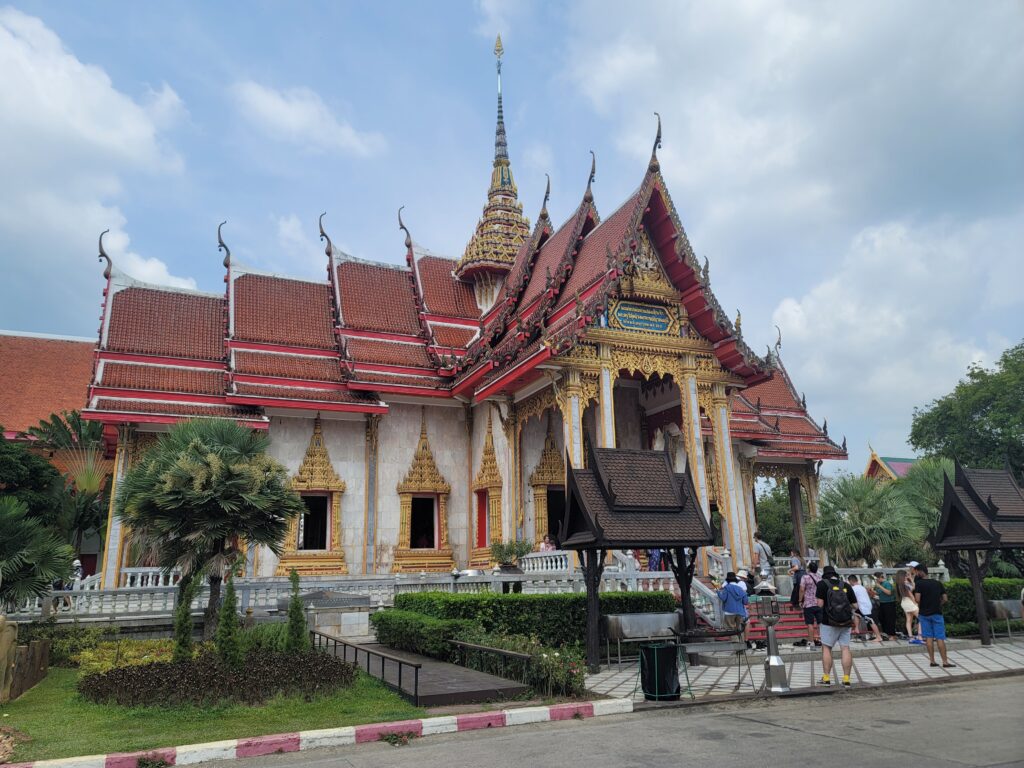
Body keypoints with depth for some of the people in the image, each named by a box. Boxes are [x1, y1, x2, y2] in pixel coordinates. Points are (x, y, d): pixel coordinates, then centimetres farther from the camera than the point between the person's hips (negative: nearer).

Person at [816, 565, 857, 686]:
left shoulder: (822, 584, -5)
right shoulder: (846, 585, 7)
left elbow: (820, 604, -12)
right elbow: (854, 604, 8)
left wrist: (816, 599, 9)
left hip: (829, 622, -3)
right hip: (846, 622, 4)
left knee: (826, 648, 5)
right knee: (845, 649, 5)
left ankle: (826, 678, 4)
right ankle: (846, 679, 5)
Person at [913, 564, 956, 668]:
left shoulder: (919, 584, -8)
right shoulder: (938, 583, 4)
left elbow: (917, 599, -17)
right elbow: (945, 599, 2)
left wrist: (919, 605, 4)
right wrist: (937, 605, 16)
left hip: (924, 614, -2)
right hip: (937, 613, 2)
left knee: (929, 637, 5)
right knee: (940, 638, 2)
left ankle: (932, 660, 7)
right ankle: (945, 661, 1)